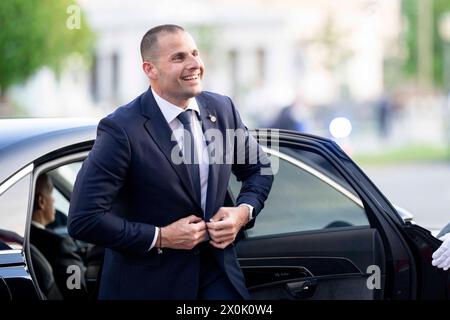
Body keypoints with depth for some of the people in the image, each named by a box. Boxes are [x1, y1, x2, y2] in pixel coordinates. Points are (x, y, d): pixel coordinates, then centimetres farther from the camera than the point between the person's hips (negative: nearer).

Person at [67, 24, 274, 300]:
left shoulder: (222, 108, -1)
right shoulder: (121, 130, -18)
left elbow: (259, 168, 14)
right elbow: (84, 220, -21)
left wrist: (244, 212, -5)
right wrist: (160, 238, -19)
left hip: (216, 270, 4)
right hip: (149, 283, -4)